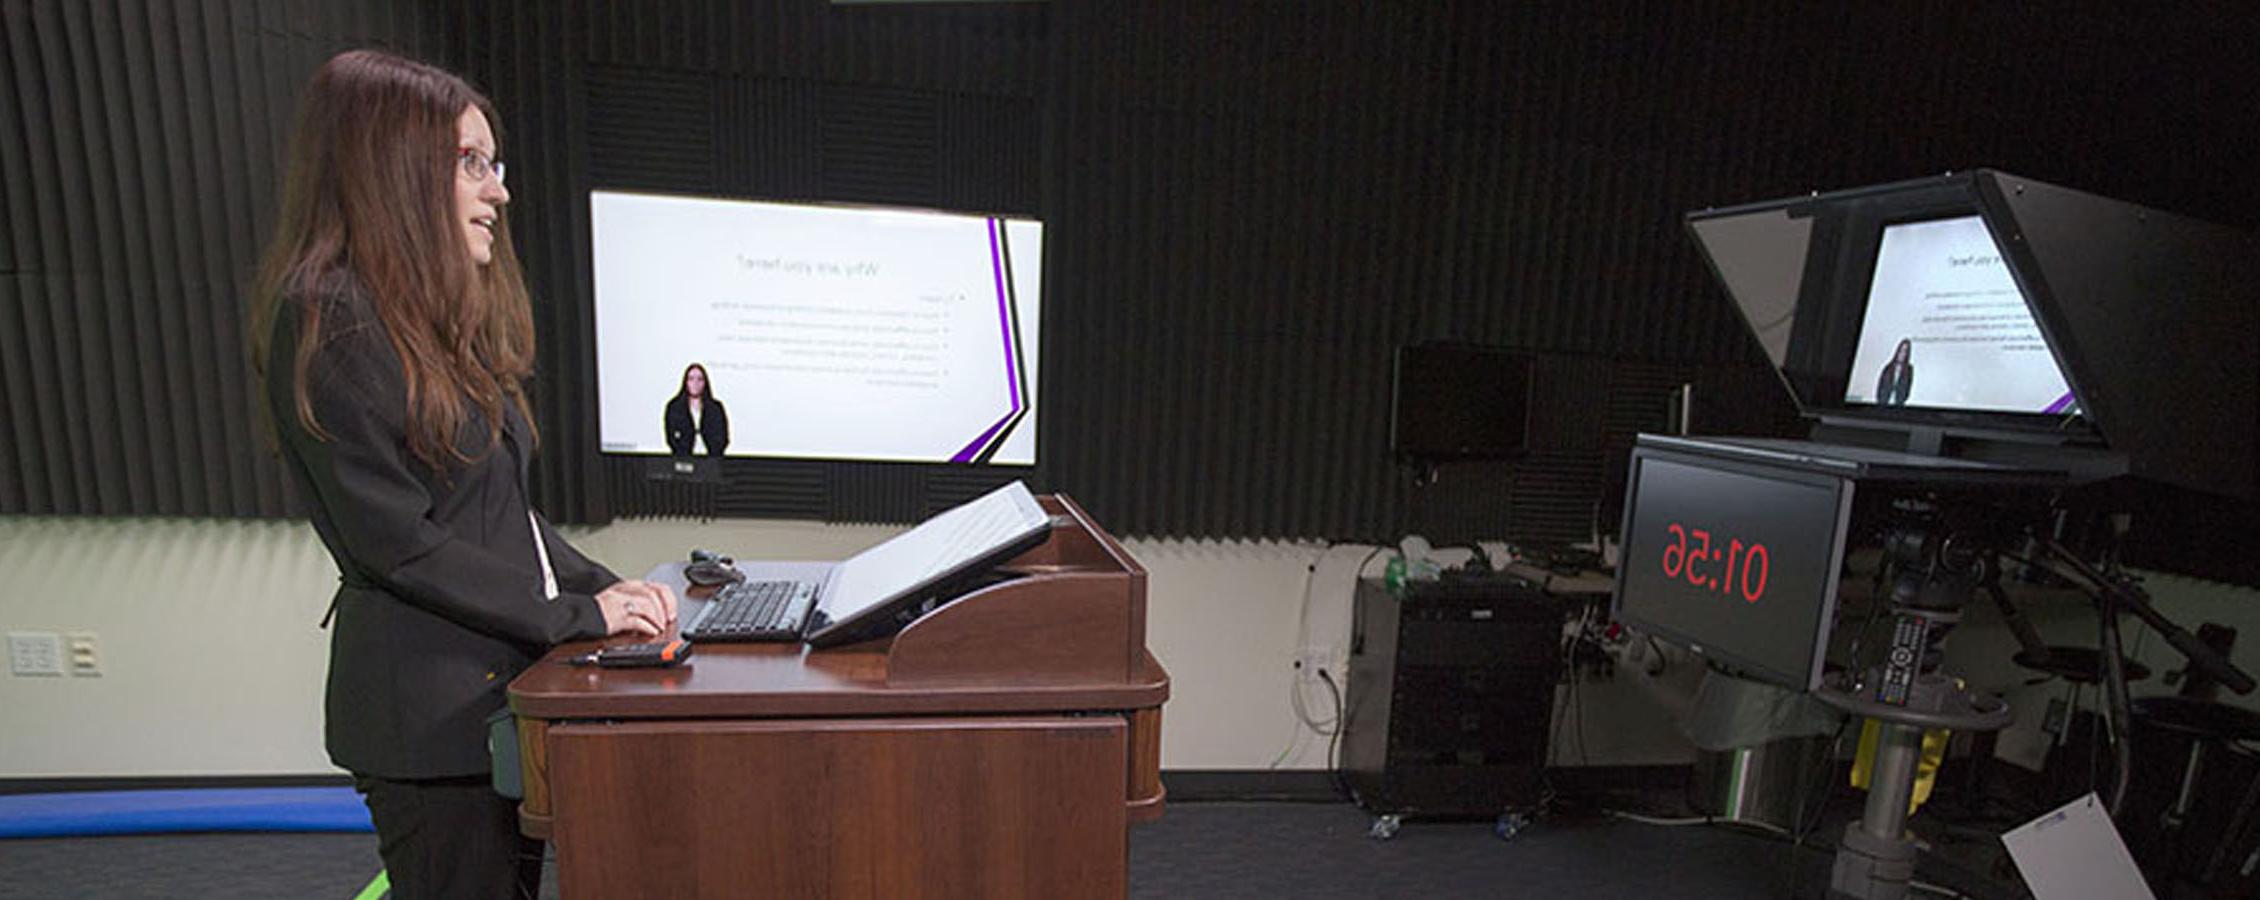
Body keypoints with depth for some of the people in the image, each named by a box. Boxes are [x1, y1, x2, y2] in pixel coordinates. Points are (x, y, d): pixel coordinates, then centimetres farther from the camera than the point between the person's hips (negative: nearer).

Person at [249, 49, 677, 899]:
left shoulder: (441, 317, 14)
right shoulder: (327, 314, -13)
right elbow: (394, 538, -19)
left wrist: (605, 587, 2)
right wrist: (577, 615, -16)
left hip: (505, 685, 8)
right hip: (428, 712, -8)